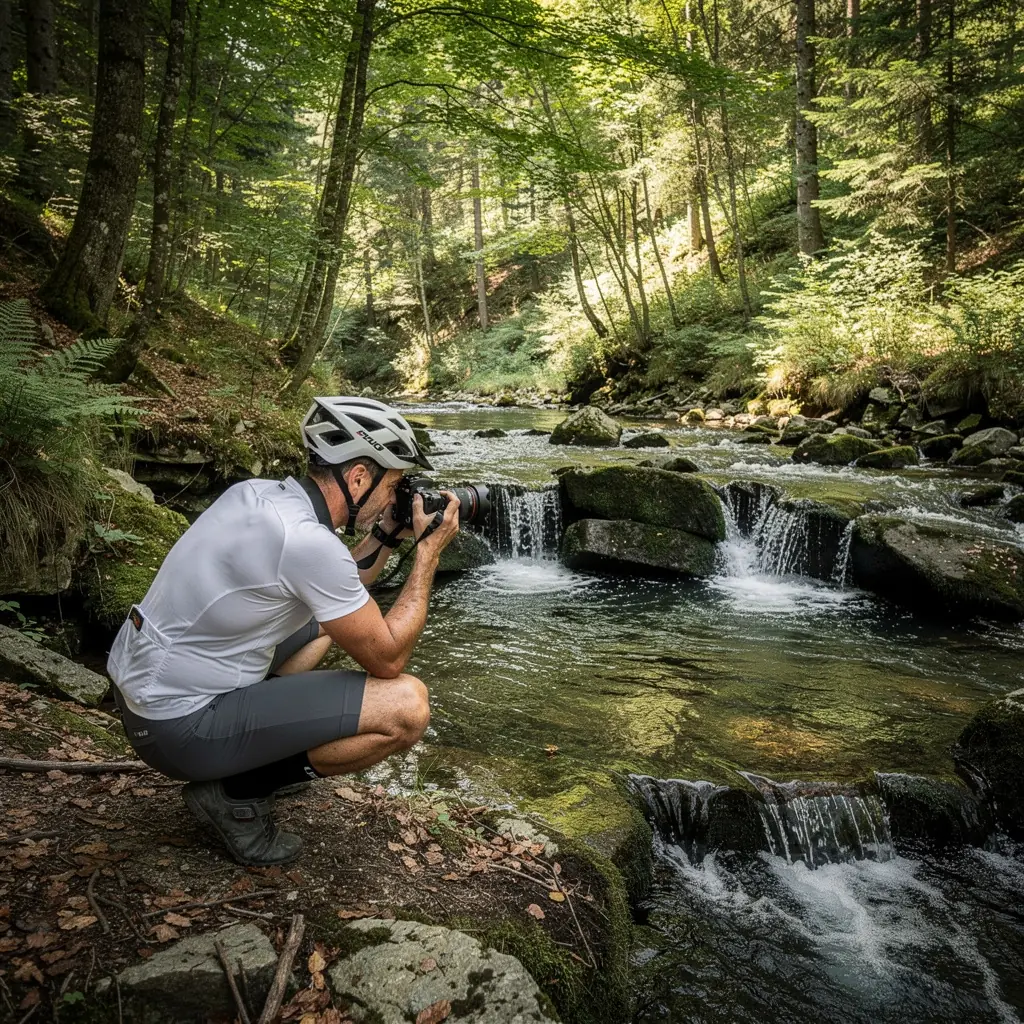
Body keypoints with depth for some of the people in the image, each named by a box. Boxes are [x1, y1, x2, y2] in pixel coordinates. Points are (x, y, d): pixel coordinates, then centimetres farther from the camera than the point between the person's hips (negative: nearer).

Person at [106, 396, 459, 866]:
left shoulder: (257, 492, 2)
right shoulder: (307, 541, -25)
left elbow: (339, 593, 17)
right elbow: (387, 658, -15)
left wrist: (388, 535, 8)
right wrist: (429, 550, -9)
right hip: (178, 727, -9)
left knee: (323, 619, 24)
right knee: (407, 705, -16)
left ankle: (255, 748, 17)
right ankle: (239, 792, 0)